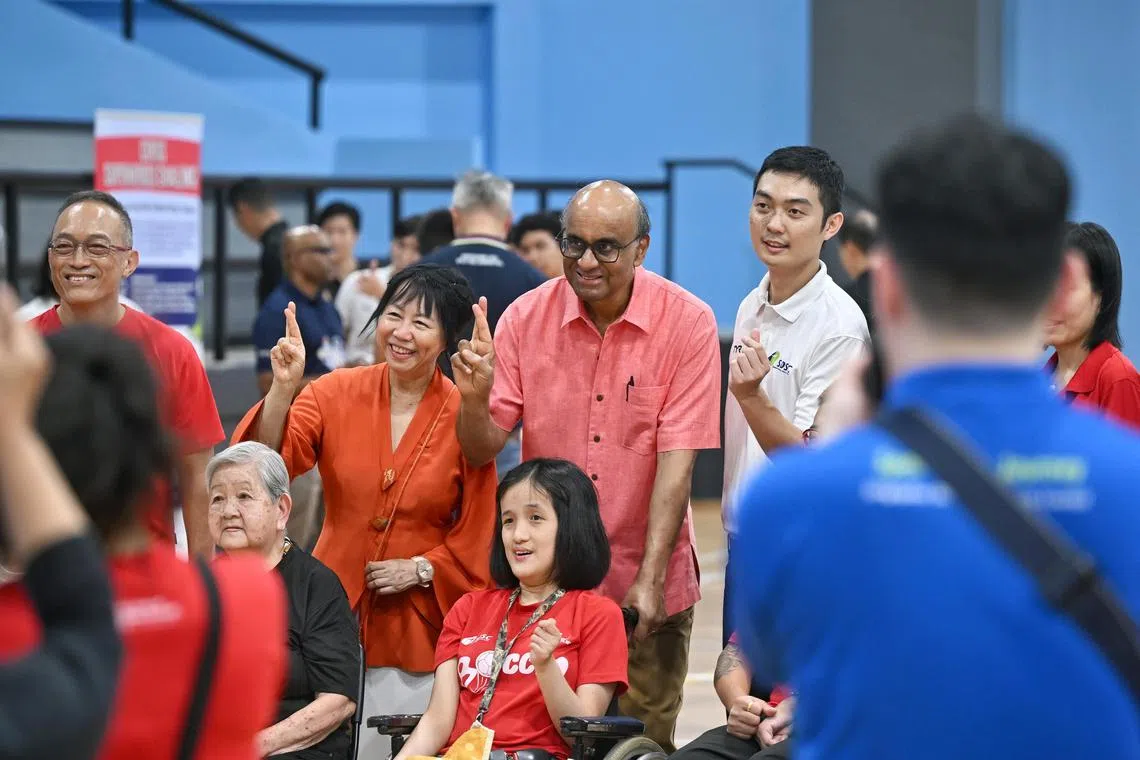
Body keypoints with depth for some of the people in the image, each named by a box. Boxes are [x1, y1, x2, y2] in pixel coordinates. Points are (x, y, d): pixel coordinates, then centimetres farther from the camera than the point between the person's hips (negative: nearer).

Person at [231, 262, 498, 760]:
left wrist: (420, 569, -11)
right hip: (335, 613, 1)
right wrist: (283, 390, -26)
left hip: (419, 622, -1)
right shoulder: (337, 394, -1)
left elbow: (476, 534, 2)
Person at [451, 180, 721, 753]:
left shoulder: (687, 323, -9)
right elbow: (482, 451, -3)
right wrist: (474, 396, -25)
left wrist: (650, 579, -19)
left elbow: (677, 459, -13)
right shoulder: (525, 318, -3)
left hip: (645, 582, -2)